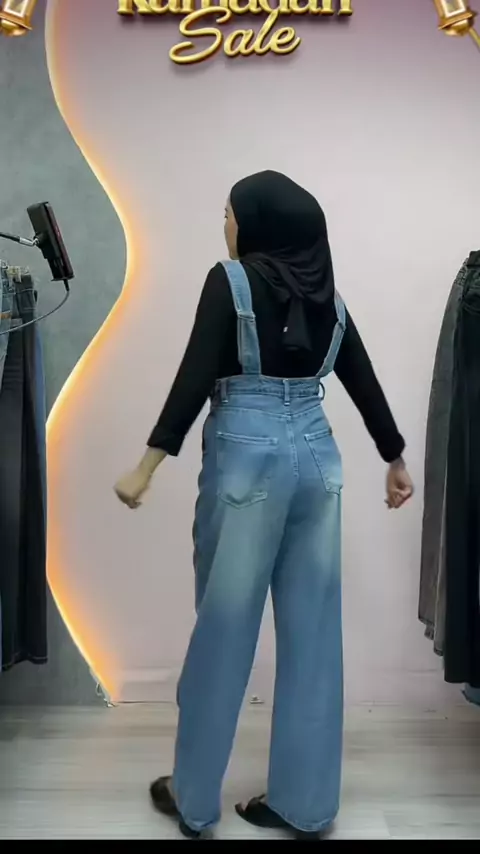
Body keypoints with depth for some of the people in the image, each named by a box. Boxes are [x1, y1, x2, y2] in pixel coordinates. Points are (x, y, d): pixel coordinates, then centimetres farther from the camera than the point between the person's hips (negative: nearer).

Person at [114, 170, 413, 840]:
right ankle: (304, 803, 22)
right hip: (317, 455, 6)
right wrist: (396, 461, 25)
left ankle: (193, 798, 22)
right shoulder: (327, 292, 13)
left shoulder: (231, 280, -3)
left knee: (224, 626, 5)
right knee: (313, 630, 9)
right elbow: (365, 382, 16)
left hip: (248, 455, -5)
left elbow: (196, 376, -12)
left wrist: (148, 464, -11)